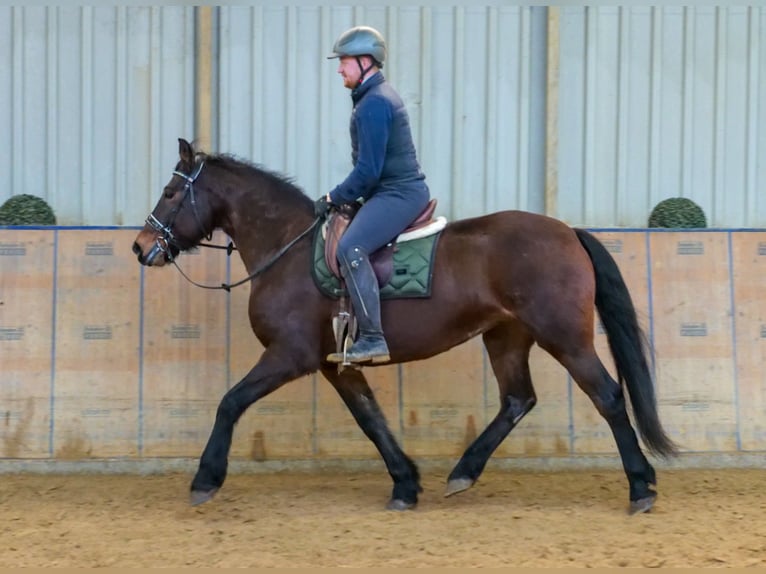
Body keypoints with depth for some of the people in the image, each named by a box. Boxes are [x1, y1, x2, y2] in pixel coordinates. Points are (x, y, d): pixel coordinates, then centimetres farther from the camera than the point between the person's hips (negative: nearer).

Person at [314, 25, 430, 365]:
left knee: (350, 247, -27)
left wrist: (333, 199, -10)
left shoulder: (374, 103, -16)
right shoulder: (378, 96, 18)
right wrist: (341, 198, 20)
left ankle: (372, 339, -30)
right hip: (396, 190, 12)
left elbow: (368, 170, -20)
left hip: (398, 194, -12)